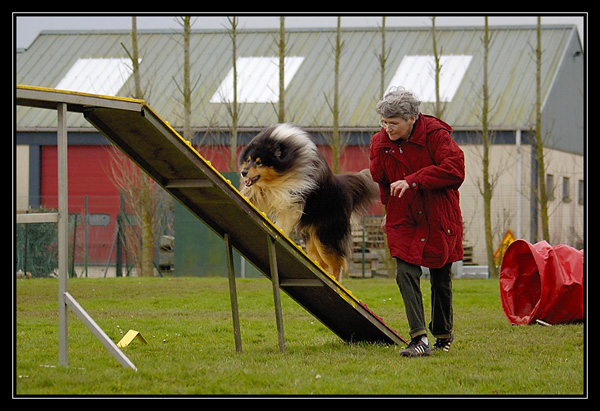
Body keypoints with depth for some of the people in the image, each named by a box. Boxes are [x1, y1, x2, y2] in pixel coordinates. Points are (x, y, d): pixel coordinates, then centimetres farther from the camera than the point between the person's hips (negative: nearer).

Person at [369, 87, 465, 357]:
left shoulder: (435, 134, -14)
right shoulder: (380, 143, -1)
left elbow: (454, 170, -25)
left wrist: (413, 181, -27)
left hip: (439, 220, -2)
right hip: (404, 223, 2)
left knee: (441, 280, 9)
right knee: (406, 274, -16)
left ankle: (444, 335, 31)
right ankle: (419, 338, -20)